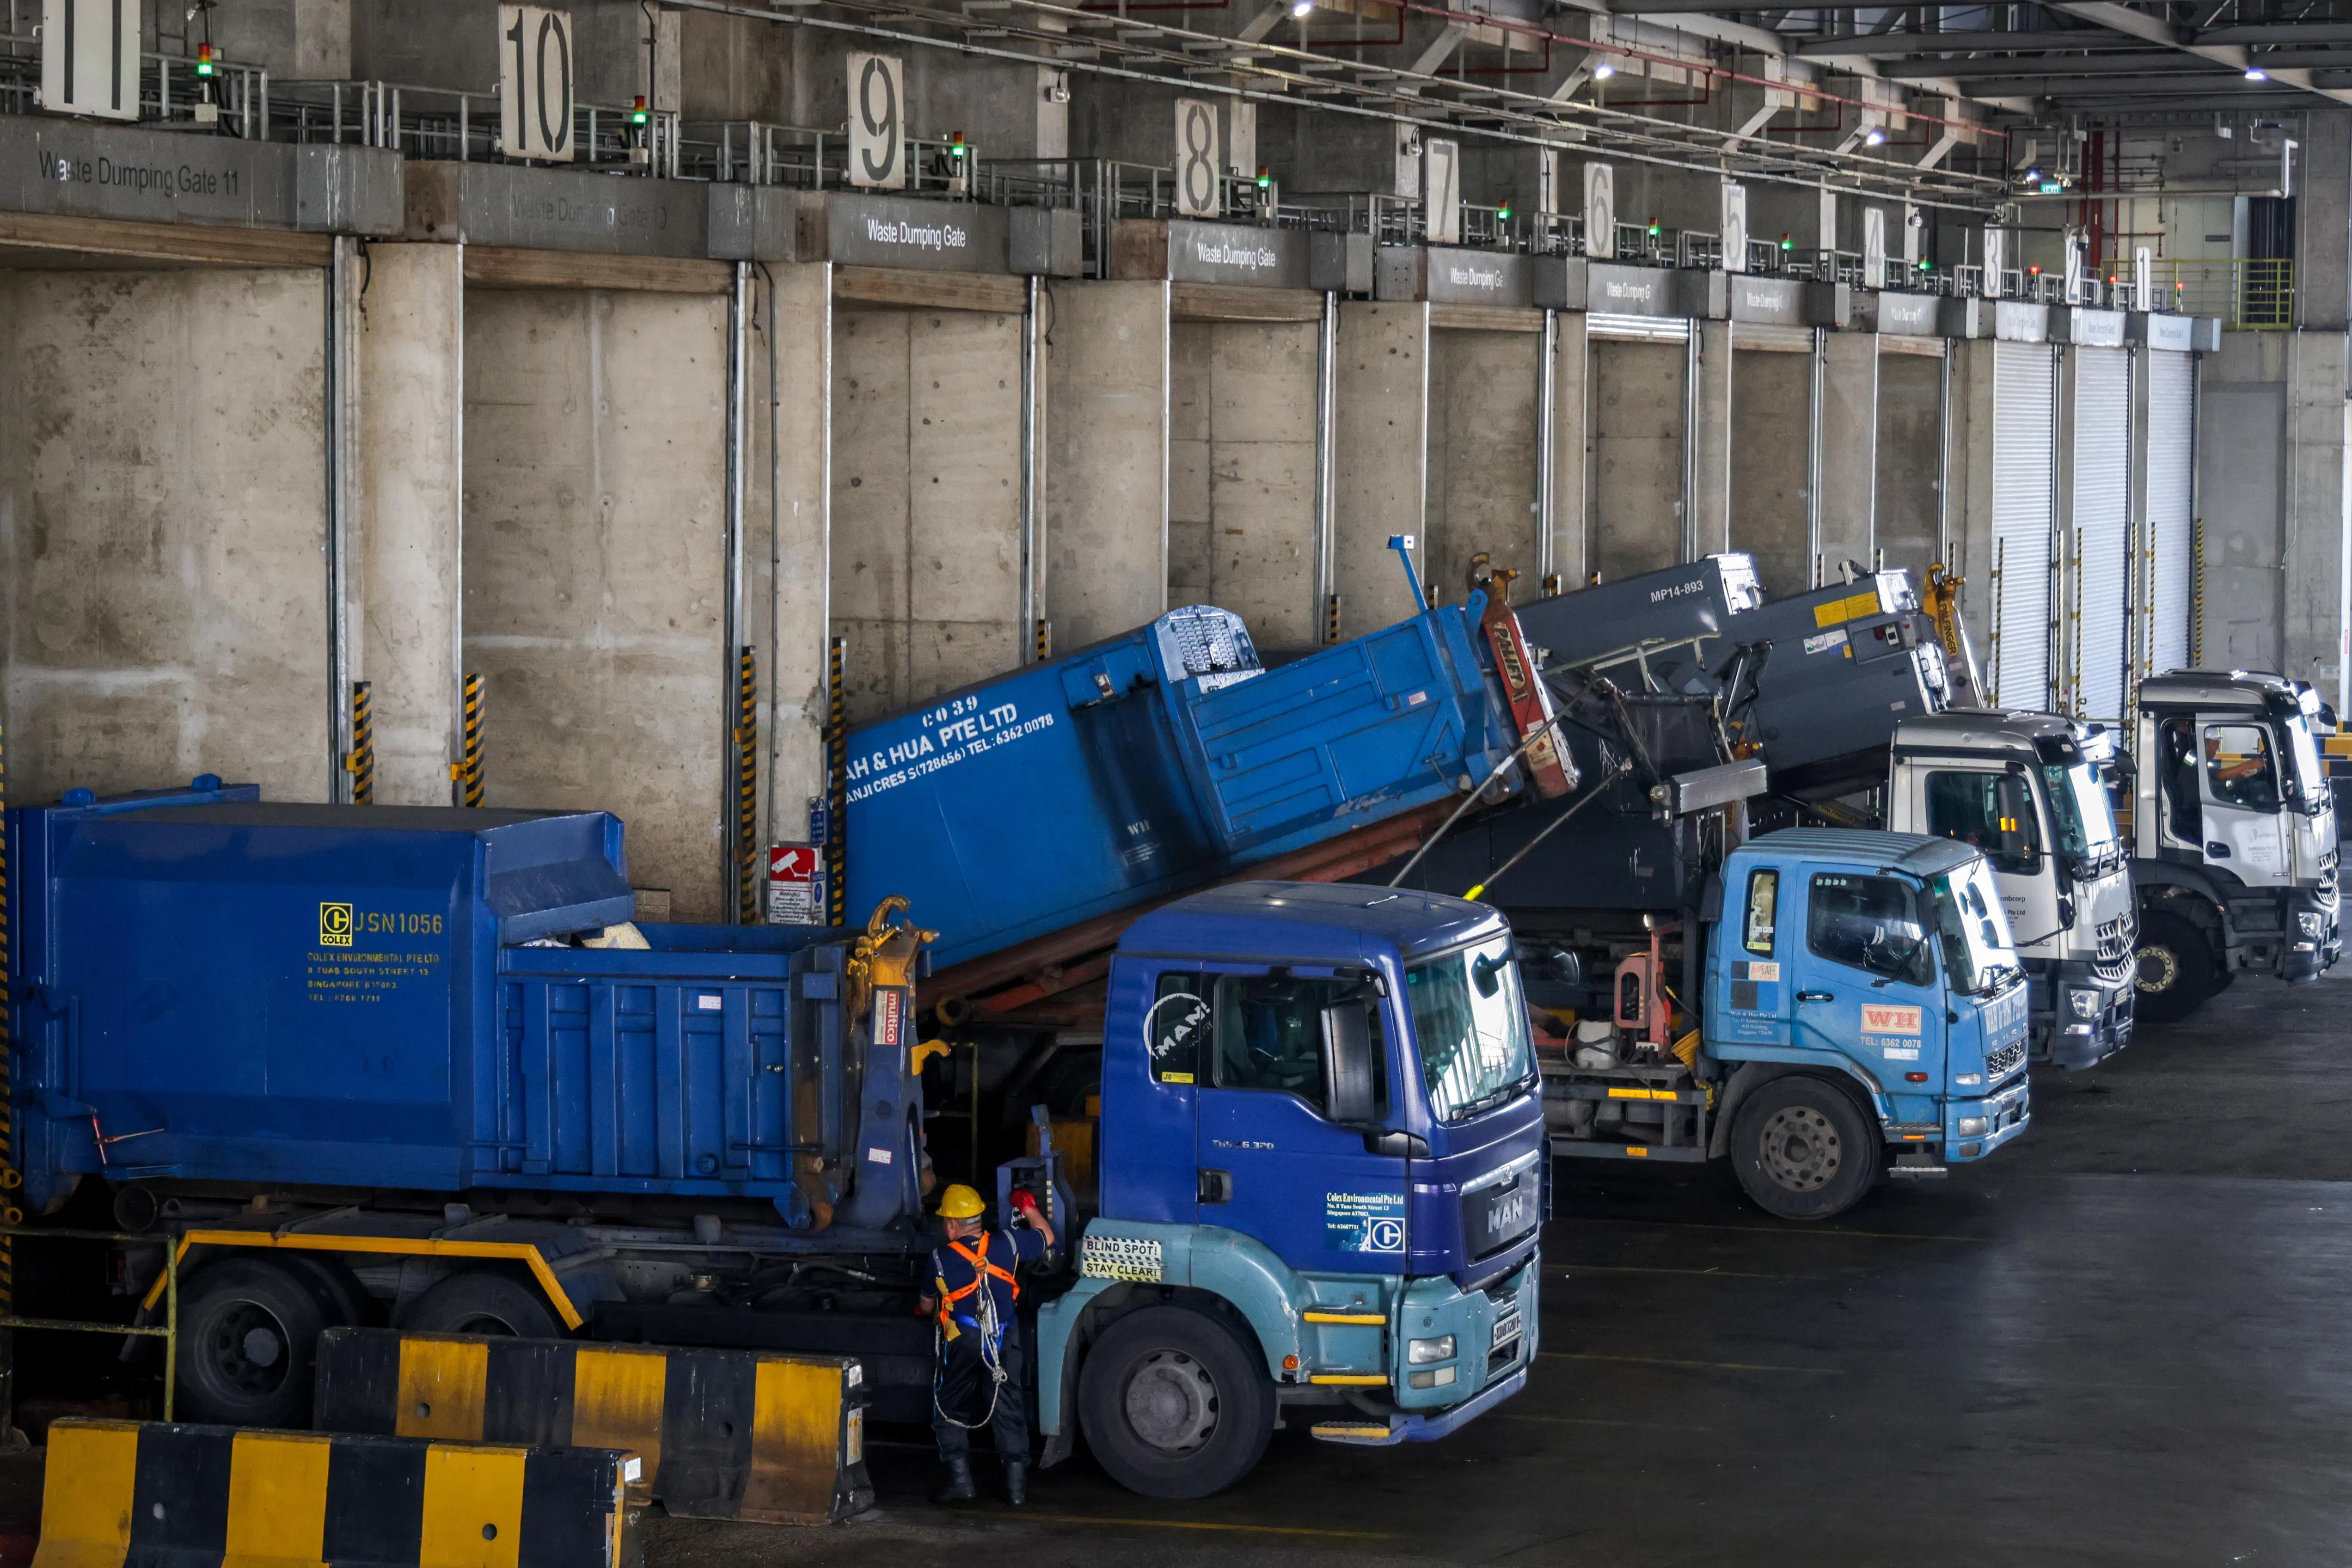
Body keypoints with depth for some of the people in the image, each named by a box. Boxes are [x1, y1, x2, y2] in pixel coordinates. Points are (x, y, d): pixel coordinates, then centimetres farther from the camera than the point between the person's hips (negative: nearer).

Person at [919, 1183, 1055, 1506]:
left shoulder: (940, 1258, -2)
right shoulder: (1007, 1244, 0)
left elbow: (928, 1305, 13)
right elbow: (1047, 1237, 19)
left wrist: (924, 1312, 38)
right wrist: (1028, 1208, 36)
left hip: (961, 1340, -2)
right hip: (1005, 1338, 2)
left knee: (949, 1411, 11)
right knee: (1008, 1409, 9)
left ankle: (961, 1481, 3)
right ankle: (1016, 1485, 7)